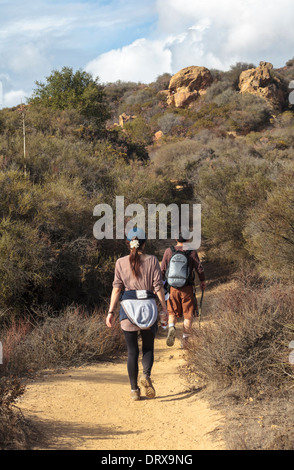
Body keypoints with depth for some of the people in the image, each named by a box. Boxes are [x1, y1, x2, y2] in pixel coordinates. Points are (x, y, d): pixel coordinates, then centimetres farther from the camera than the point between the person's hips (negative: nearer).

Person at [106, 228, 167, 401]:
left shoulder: (121, 262, 3)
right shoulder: (152, 260, 1)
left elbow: (117, 288, -2)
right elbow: (158, 286, -3)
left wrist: (111, 311, -2)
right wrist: (165, 308, 3)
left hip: (128, 306, 1)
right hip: (148, 305, -1)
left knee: (132, 351, 7)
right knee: (148, 347, 12)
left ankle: (134, 389, 7)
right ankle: (146, 375, -15)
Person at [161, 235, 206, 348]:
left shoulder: (168, 251, 0)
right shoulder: (192, 252, -3)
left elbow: (162, 270, 0)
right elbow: (199, 269, -2)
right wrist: (202, 281, 15)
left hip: (173, 288, 1)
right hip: (187, 288, -1)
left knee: (173, 313, 13)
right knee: (188, 314, 9)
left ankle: (171, 327, -17)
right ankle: (185, 340, 7)